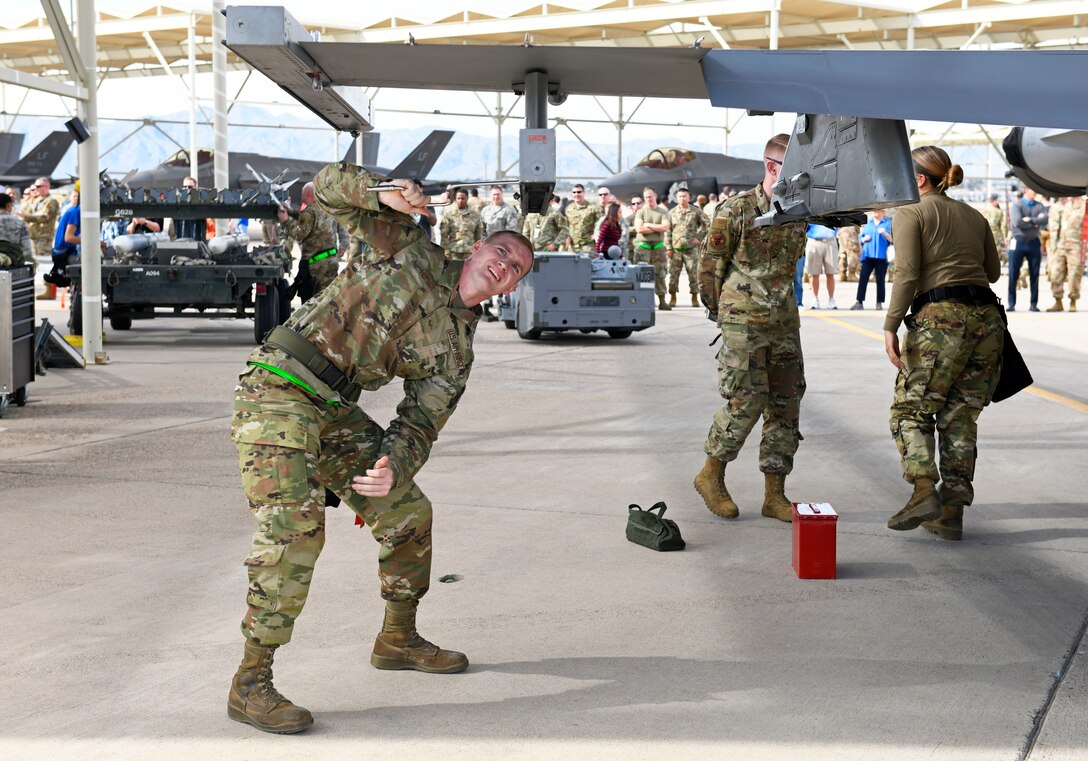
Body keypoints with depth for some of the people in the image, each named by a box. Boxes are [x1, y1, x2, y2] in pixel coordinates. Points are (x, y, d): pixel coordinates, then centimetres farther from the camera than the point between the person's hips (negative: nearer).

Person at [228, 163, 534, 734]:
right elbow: (329, 185, -1)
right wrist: (385, 194, -21)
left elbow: (420, 425, 3)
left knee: (408, 512, 12)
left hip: (335, 413, 7)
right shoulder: (413, 251, 0)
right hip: (277, 392, -7)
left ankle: (398, 639, 34)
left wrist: (394, 469, -19)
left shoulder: (456, 350, 12)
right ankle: (250, 685, -18)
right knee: (294, 528, -22)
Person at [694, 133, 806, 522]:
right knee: (746, 402, -8)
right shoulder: (737, 209, -9)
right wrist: (718, 312, 2)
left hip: (784, 322, 6)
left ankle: (775, 494, 12)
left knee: (785, 404, 5)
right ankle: (711, 475, 12)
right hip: (744, 324, -6)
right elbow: (711, 264, -3)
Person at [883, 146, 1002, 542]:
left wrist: (891, 327, -9)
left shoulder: (911, 214, 3)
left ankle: (924, 490, -17)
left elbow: (907, 274, -8)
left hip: (941, 316, -6)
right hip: (987, 315, 6)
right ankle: (951, 513, 6)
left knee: (911, 408, 3)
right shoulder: (974, 216, 20)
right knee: (961, 415, 9)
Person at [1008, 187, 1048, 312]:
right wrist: (1036, 222, -9)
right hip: (1018, 242, -3)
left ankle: (1034, 304, 9)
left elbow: (1045, 220, -9)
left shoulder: (1039, 206, 9)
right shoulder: (1017, 205, -2)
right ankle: (1011, 304, 4)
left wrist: (1030, 220, -16)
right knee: (1013, 274, -3)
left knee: (1034, 275, 4)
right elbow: (1017, 222, -17)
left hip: (1034, 242, 3)